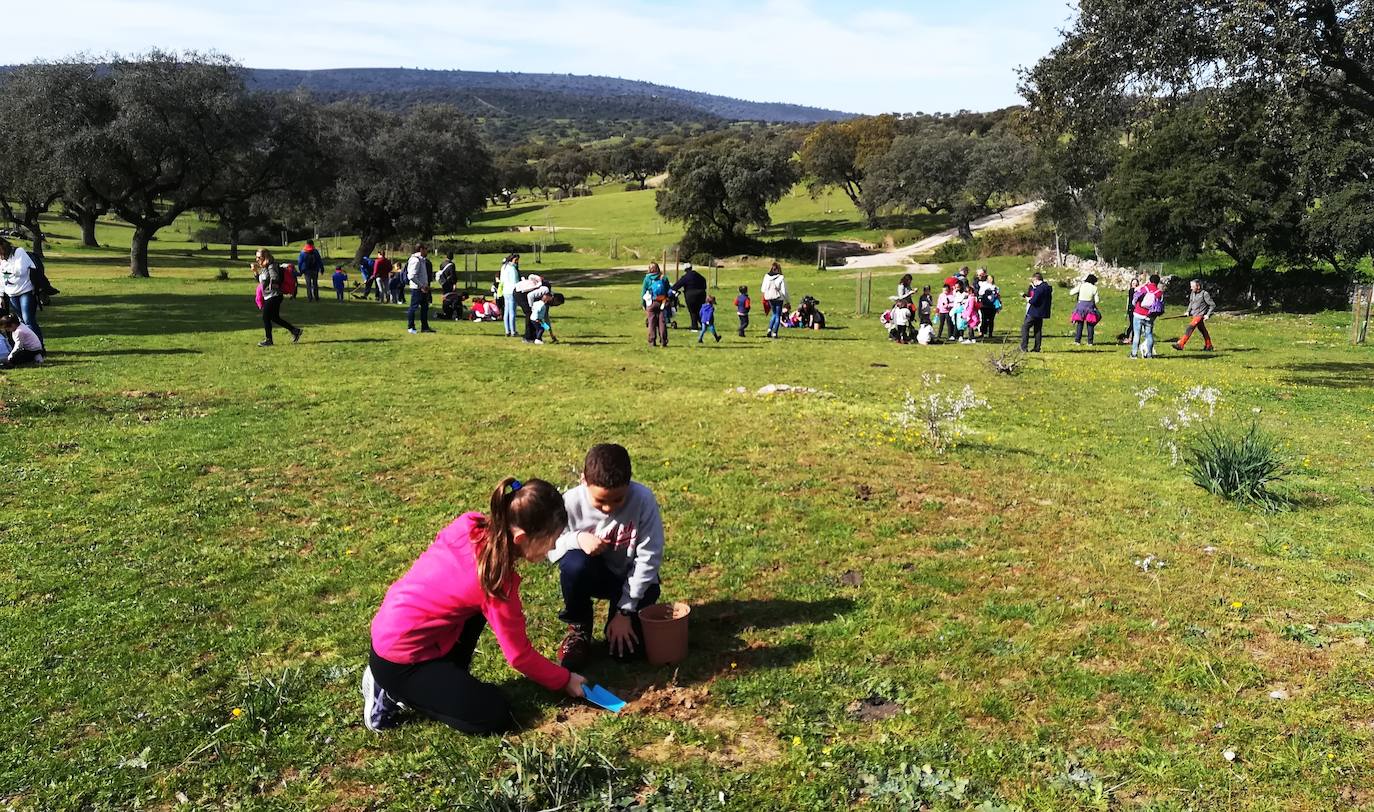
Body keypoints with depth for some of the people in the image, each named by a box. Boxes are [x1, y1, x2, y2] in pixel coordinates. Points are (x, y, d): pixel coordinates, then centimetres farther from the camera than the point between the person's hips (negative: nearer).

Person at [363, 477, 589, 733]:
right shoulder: (496, 580, -25)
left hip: (390, 630, 8)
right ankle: (394, 692, 0)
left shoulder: (471, 525, -9)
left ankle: (447, 676, 15)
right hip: (398, 663, -8)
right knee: (497, 716, -7)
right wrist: (565, 680, 1)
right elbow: (519, 655, -13)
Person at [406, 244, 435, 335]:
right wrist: (421, 286, -21)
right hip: (417, 288, -10)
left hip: (422, 288, 10)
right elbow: (412, 276, -23)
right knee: (414, 307, -2)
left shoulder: (422, 260, 15)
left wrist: (425, 285, 15)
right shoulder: (416, 260, -16)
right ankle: (410, 327, 5)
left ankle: (425, 327, 18)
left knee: (425, 307, 12)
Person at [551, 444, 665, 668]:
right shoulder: (571, 502, -23)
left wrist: (625, 611, -19)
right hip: (592, 574, 1)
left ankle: (617, 612, 18)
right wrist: (577, 538, -32)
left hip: (631, 577, -1)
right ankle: (579, 628, -6)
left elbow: (648, 557, -19)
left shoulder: (643, 499, -25)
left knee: (626, 648, -18)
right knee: (575, 564, -34)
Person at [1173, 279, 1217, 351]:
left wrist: (1208, 315, -13)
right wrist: (1188, 311, 10)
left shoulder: (1204, 294, -15)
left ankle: (1180, 345, -21)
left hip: (1200, 315, -8)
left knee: (1190, 328, -18)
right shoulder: (1192, 293, 5)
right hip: (1194, 315, 8)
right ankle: (1209, 346, 28)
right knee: (1203, 330, 17)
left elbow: (1213, 305, -9)